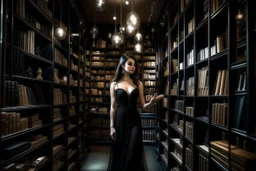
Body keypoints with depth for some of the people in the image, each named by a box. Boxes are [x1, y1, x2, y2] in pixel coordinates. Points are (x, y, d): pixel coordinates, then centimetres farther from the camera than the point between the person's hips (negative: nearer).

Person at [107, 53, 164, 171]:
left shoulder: (138, 83, 4)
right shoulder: (114, 84, 1)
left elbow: (142, 105, 2)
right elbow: (113, 107, 1)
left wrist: (151, 102, -19)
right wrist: (112, 126, -2)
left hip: (134, 120, 1)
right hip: (120, 120, -1)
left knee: (133, 153, 3)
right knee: (120, 152, 9)